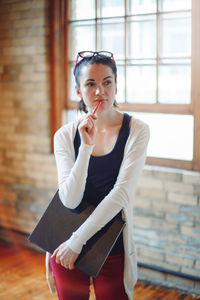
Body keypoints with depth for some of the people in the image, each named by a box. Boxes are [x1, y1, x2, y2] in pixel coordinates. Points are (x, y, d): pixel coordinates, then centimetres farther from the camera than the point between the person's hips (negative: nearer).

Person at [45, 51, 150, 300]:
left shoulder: (136, 131, -10)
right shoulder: (65, 135, -4)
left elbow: (121, 193, -17)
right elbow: (70, 200, -13)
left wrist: (77, 241, -17)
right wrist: (86, 146, -24)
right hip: (65, 248, 2)